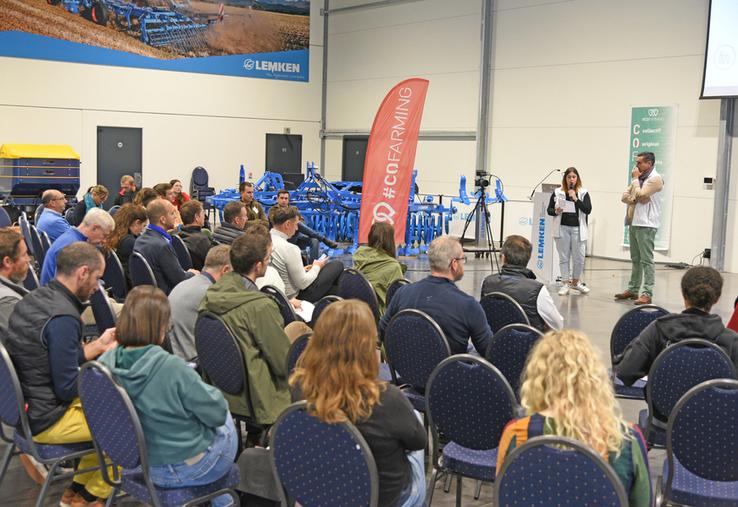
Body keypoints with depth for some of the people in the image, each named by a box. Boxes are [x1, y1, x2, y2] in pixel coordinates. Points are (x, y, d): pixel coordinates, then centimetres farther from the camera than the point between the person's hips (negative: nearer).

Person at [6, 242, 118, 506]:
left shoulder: (34, 299, 3)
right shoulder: (63, 318, -26)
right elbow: (68, 388, -22)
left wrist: (98, 345, 12)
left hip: (26, 407, 10)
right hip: (46, 420, -9)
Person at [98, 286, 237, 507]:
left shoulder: (106, 363, -14)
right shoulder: (172, 367, -32)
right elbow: (216, 413, -21)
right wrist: (213, 393, 0)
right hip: (187, 468, -5)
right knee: (226, 422, 27)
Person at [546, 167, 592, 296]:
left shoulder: (583, 193, 3)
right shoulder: (557, 193, 4)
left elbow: (588, 210, -7)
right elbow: (549, 210, 7)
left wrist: (575, 199, -15)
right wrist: (556, 212, -15)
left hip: (577, 228, 0)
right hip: (562, 228, 0)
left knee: (579, 258, 2)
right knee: (564, 257, 4)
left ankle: (575, 282, 22)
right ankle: (565, 284, 12)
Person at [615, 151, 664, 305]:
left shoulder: (655, 178, -8)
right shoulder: (640, 177, 18)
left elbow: (639, 194, -18)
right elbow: (625, 196, 13)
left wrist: (635, 179, -4)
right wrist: (635, 199, -7)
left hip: (646, 224, -9)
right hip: (633, 222, 9)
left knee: (646, 260, -9)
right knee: (635, 259, 14)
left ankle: (647, 294, -10)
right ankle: (633, 289, 21)